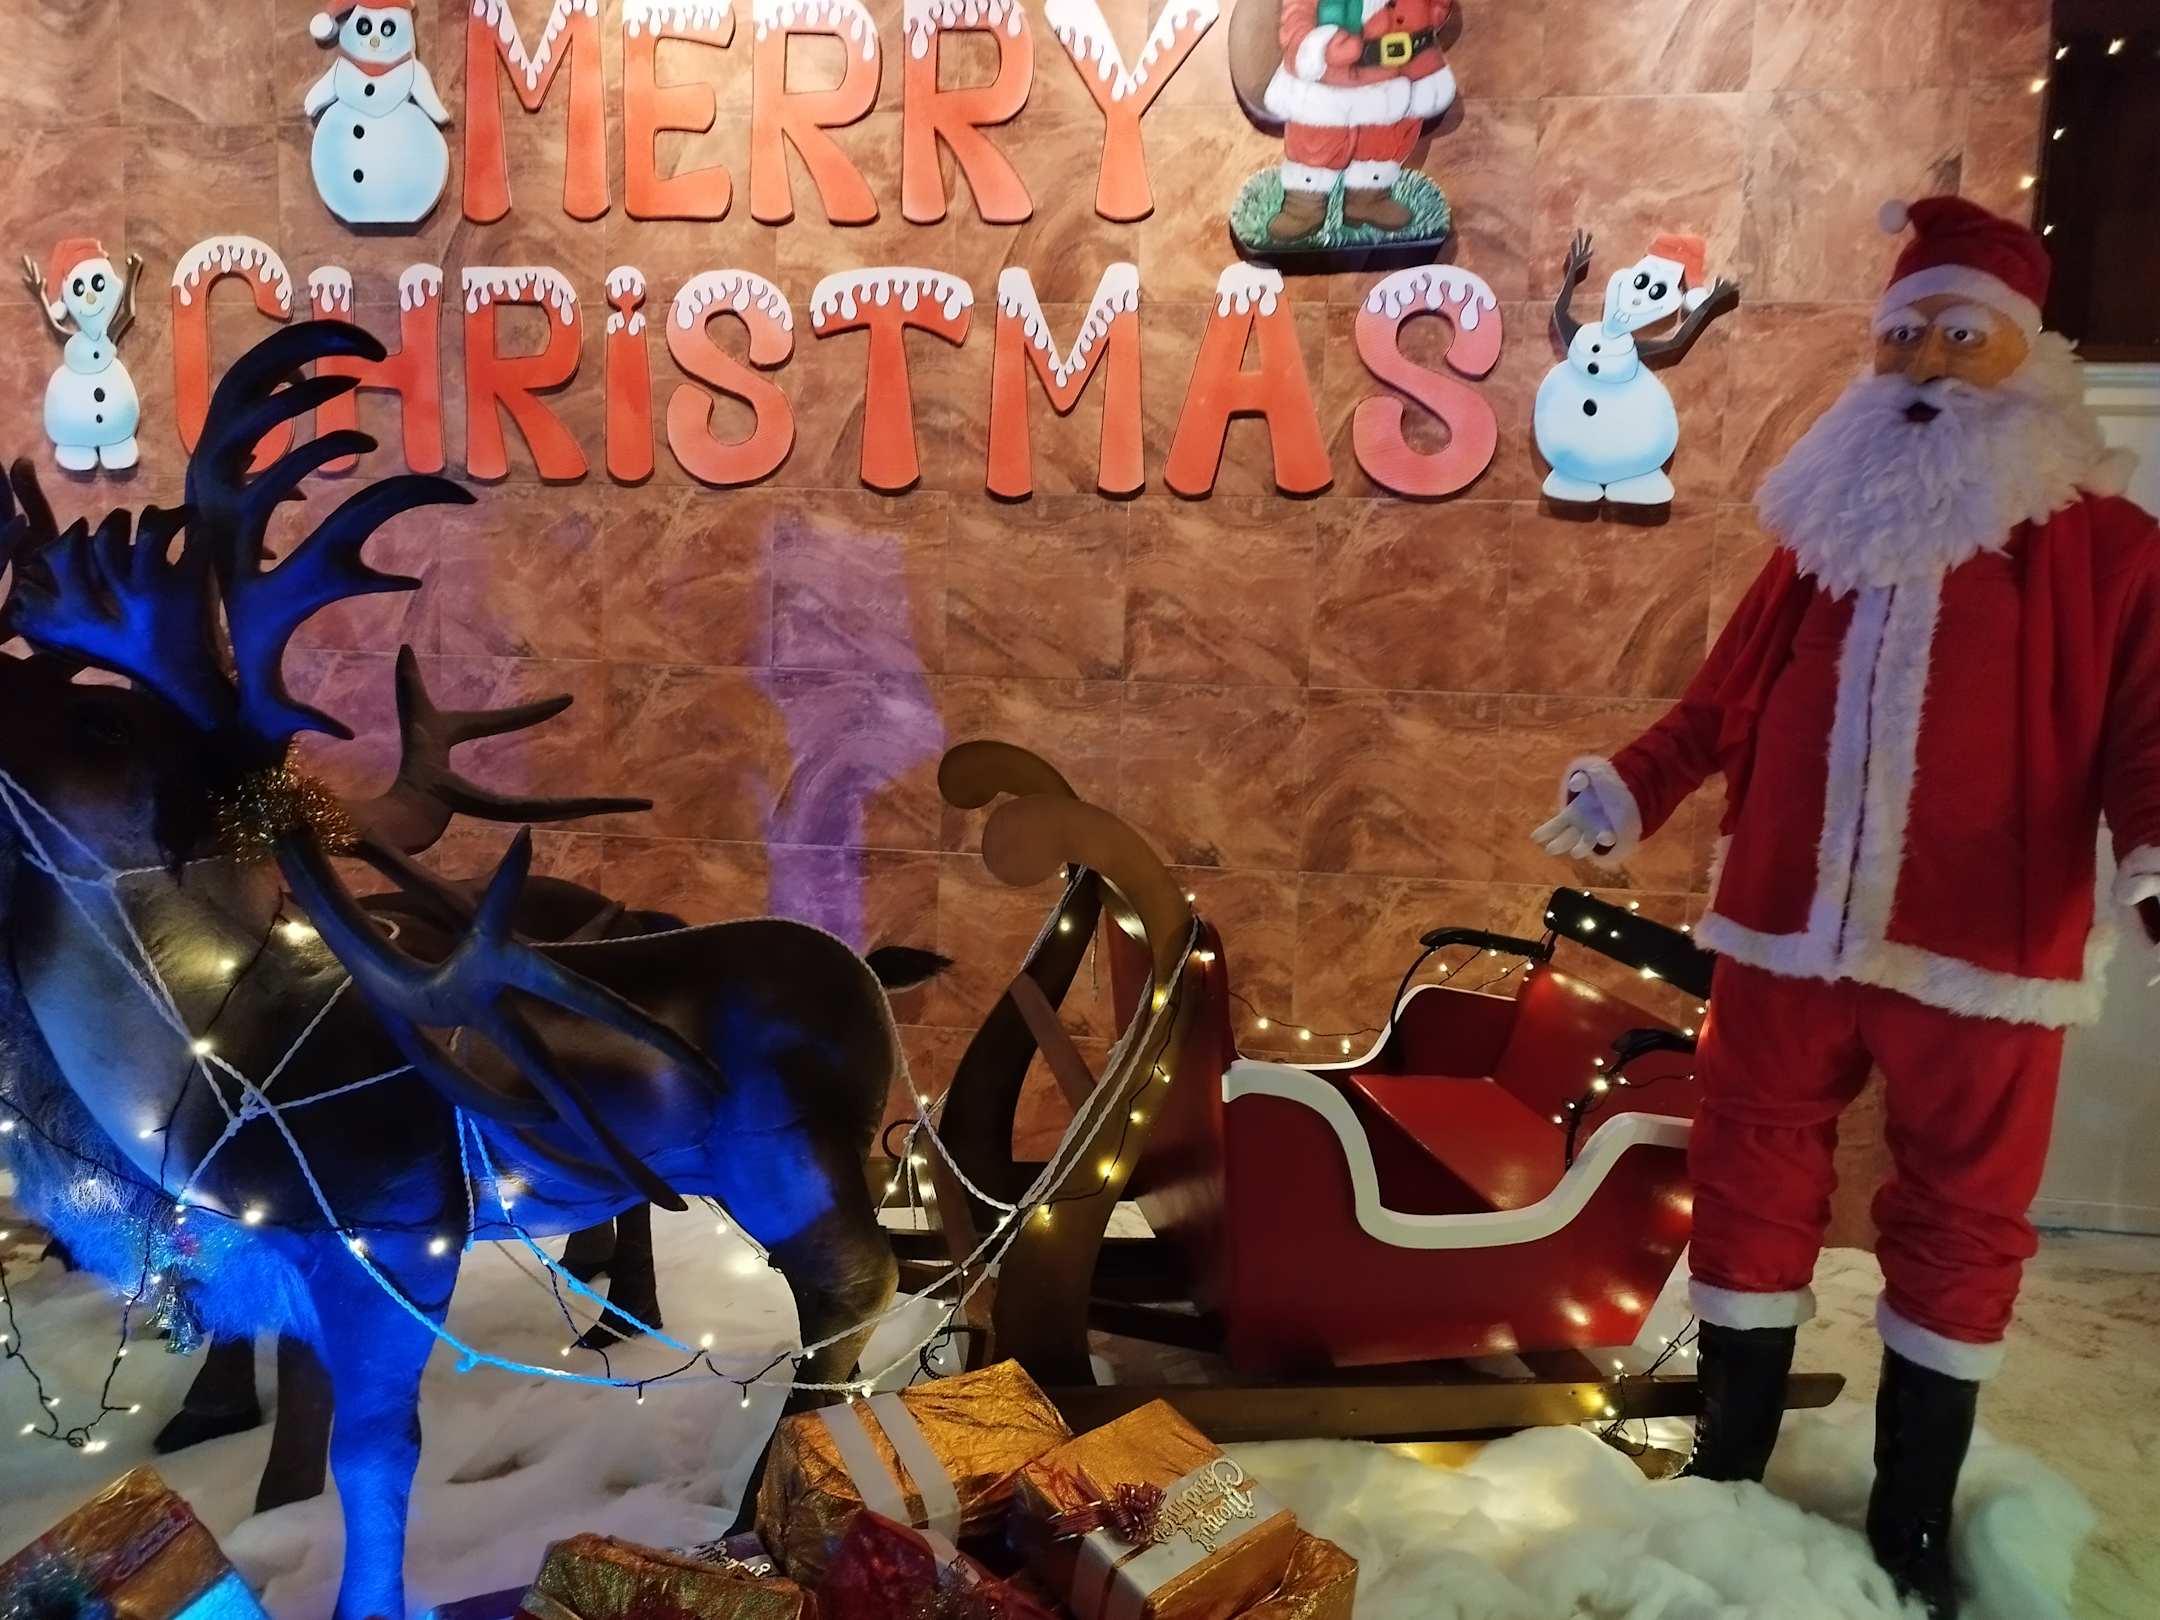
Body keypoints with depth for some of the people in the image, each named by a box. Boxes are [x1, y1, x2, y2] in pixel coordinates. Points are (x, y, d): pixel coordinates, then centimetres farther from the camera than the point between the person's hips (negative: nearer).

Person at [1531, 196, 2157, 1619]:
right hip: (1789, 928, 4)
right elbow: (1731, 697, 13)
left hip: (1981, 950, -3)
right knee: (1751, 1185, 11)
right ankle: (1730, 1475, 31)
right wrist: (1630, 790, 3)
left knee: (1954, 1224, 10)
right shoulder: (1826, 523, 13)